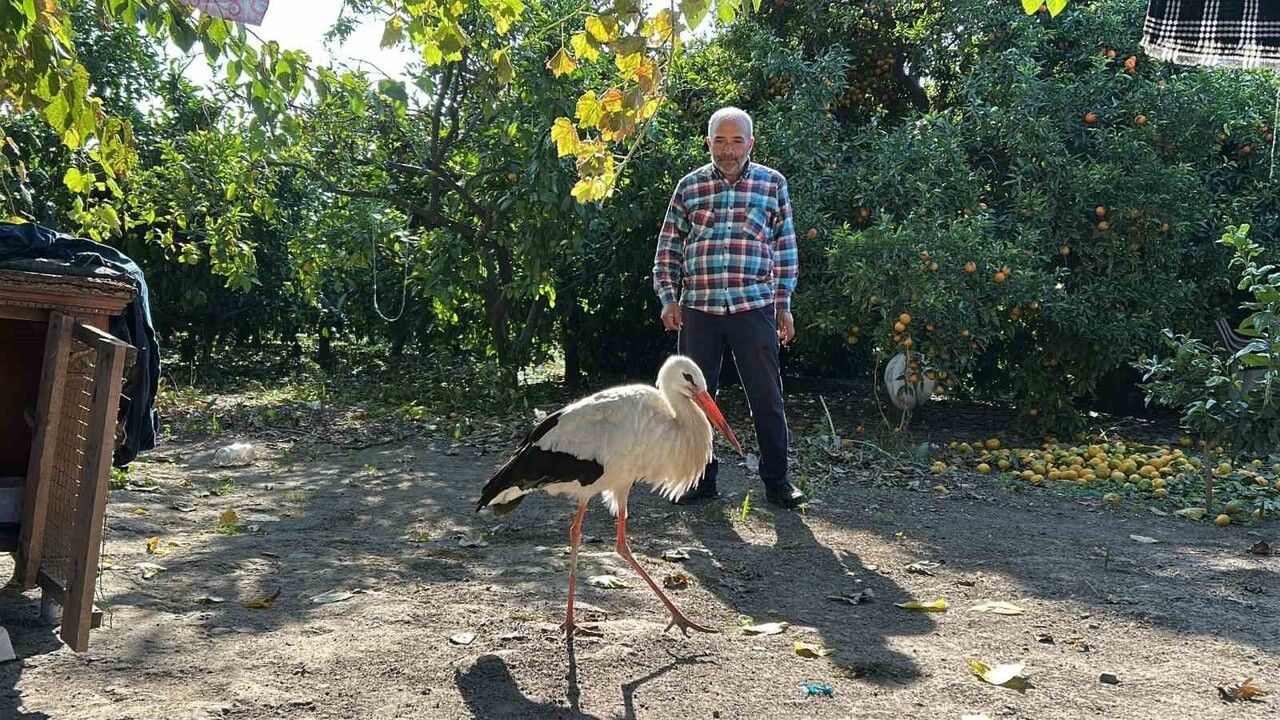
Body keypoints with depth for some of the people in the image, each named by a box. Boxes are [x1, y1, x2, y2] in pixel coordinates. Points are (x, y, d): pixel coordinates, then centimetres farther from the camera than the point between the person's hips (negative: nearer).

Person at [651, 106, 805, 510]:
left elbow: (785, 247, 9)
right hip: (698, 308, 1)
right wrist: (668, 299, 2)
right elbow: (668, 248, 11)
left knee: (767, 397, 1)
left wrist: (783, 306, 6)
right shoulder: (689, 186, 7)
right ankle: (700, 479, 20)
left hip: (754, 308, -1)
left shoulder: (772, 184, 6)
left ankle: (777, 481, 13)